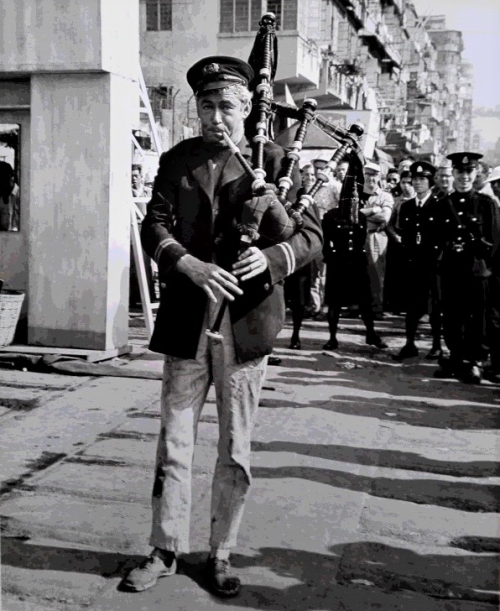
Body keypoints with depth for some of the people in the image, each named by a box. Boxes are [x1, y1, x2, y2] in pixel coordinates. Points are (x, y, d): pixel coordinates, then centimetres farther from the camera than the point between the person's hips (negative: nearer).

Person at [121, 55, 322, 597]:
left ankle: (221, 554, 25)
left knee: (235, 450, 9)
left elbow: (311, 233, -1)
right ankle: (166, 550, 25)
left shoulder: (274, 162, 2)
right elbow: (154, 226, -3)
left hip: (246, 323, -1)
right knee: (173, 442, 9)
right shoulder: (176, 161, 8)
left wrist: (272, 257, -21)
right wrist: (190, 265, -22)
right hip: (186, 320, 1)